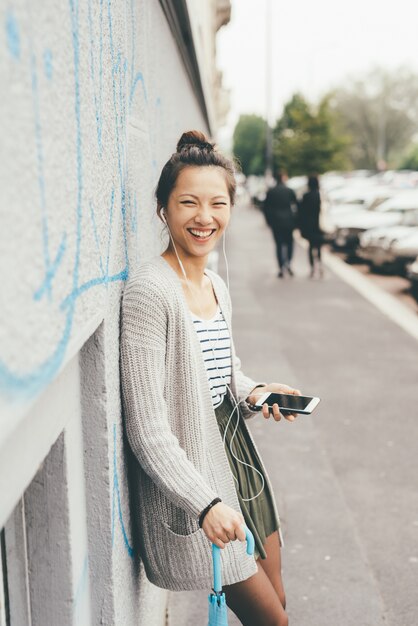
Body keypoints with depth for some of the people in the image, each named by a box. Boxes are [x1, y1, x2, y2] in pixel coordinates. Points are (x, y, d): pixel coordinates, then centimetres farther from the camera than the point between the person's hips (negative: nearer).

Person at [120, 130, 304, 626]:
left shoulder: (215, 285, 6)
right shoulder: (149, 289, -20)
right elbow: (145, 427, -23)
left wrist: (252, 392, -3)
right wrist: (205, 503, -28)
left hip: (237, 456, 8)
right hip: (188, 476, -8)